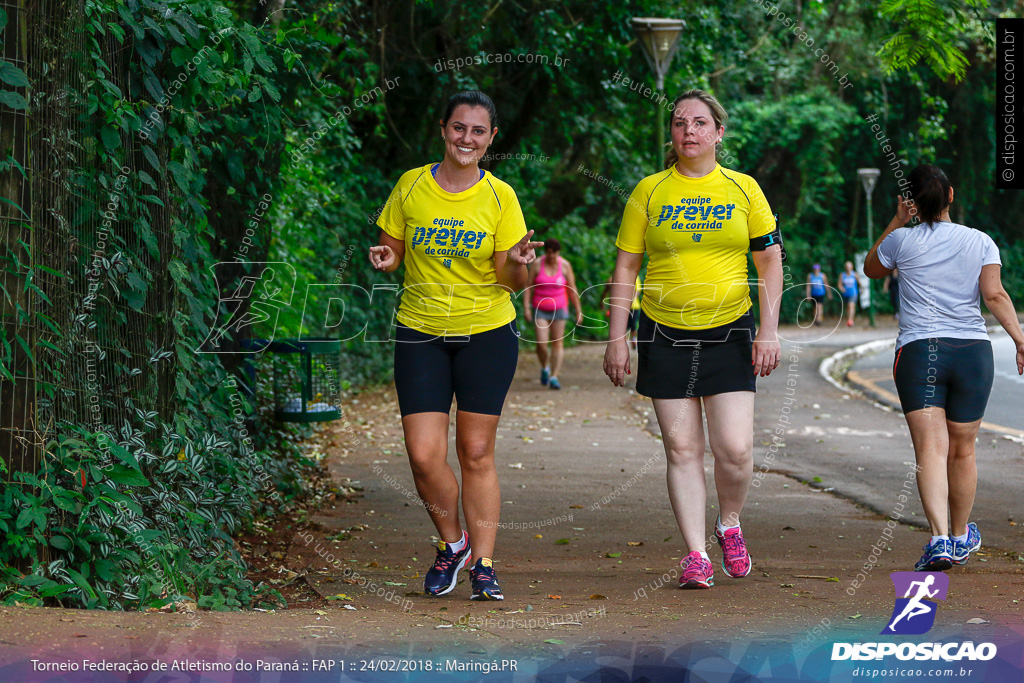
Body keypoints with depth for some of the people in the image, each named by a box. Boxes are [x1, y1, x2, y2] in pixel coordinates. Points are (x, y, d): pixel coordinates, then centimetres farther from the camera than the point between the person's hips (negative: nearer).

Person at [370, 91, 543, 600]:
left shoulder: (500, 196, -2)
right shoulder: (411, 186, 0)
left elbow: (511, 282, -2)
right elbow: (391, 248, 11)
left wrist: (516, 263, -24)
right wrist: (386, 259, -12)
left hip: (487, 333, -1)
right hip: (420, 333, 1)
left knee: (476, 454, -2)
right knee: (424, 455, -7)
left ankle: (483, 565, 8)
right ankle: (452, 543, 18)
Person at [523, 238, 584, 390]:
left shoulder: (565, 266, -3)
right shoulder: (537, 264, -5)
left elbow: (572, 290, 1)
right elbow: (528, 287, -3)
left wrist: (578, 311, 1)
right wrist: (526, 308, -12)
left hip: (559, 309, 1)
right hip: (540, 309, -1)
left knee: (557, 343, -4)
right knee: (541, 343, -10)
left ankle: (554, 377, -3)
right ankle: (544, 368, 19)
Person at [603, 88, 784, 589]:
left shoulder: (743, 189, 4)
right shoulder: (649, 192, 3)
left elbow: (770, 261, 6)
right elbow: (625, 267, 6)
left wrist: (769, 331, -3)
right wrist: (617, 339, -1)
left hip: (728, 333, 0)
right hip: (664, 335, 0)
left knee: (735, 449, -9)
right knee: (682, 449, -1)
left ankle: (729, 525, 19)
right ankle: (695, 553, 6)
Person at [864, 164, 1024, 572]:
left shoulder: (901, 241, 4)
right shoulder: (980, 242, 6)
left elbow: (871, 270, 25)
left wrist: (896, 223, 21)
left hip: (917, 352, -2)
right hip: (972, 351, 2)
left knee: (931, 449, -10)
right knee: (962, 451, 15)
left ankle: (940, 538, -28)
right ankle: (961, 537, 31)